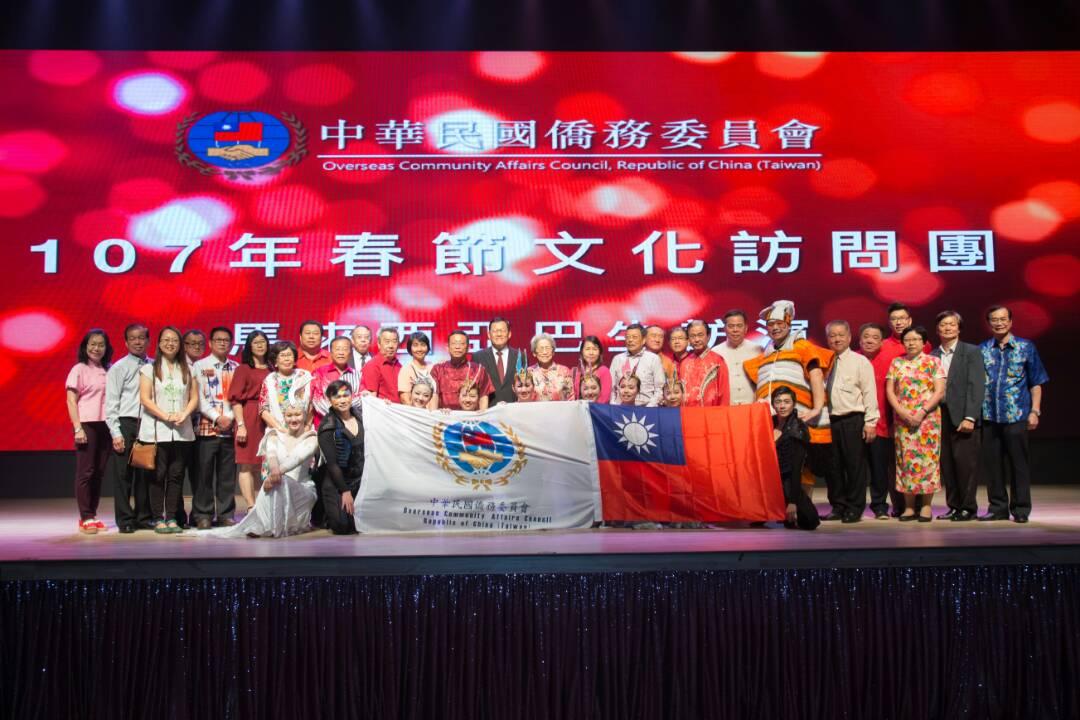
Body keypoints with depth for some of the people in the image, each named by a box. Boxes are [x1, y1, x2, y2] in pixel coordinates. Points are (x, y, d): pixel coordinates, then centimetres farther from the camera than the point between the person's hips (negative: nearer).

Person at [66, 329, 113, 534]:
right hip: (87, 424, -4)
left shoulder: (109, 370, 10)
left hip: (106, 425, 4)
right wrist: (77, 428, -12)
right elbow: (71, 401, -5)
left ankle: (93, 515, 14)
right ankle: (85, 518, 1)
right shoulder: (79, 370, -2)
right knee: (85, 471, -3)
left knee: (99, 472, 7)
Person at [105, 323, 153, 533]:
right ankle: (125, 520, 8)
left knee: (144, 473, 8)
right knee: (123, 474, 1)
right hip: (125, 424, -3)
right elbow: (111, 403, -2)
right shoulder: (119, 368, 1)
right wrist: (115, 433, -9)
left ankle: (143, 516, 18)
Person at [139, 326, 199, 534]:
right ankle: (158, 519, 3)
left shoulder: (187, 370, 13)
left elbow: (194, 398, 8)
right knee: (158, 475, -3)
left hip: (182, 432, 3)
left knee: (176, 475, 2)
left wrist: (183, 414, -10)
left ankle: (171, 518, 8)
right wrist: (166, 416, -15)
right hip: (156, 431, -2)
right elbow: (145, 399, -4)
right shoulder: (149, 368, 4)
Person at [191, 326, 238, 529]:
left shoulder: (236, 368, 12)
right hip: (206, 427, -2)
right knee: (204, 473, 0)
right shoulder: (200, 366, 4)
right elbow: (199, 398, -4)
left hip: (230, 428, 3)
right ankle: (203, 515, 7)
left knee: (227, 474, 5)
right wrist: (218, 418, -11)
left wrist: (231, 418, -8)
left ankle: (226, 514, 12)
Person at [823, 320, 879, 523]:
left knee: (855, 466, 1)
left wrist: (870, 422, -10)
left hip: (853, 421, -4)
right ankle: (838, 506, 20)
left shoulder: (860, 362, -1)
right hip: (831, 421, 4)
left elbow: (869, 394, -4)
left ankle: (854, 508, 10)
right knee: (834, 466, 9)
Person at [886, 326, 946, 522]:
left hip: (928, 418, -2)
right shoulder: (896, 363, 11)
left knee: (927, 459, -4)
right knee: (905, 460, 2)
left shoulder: (933, 362, 4)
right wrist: (904, 413, -8)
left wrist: (922, 412, -14)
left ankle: (926, 506, 4)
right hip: (902, 420, 3)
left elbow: (940, 391, -4)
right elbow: (889, 391, 5)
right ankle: (909, 507, 8)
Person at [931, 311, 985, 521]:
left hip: (962, 417, -4)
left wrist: (969, 417, -14)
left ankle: (968, 508, 6)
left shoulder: (972, 352, 1)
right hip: (940, 415, 4)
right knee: (947, 464, 5)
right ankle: (954, 506, 13)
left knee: (965, 463, -4)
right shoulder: (933, 356, 12)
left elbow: (977, 386, -6)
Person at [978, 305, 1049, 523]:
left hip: (1017, 415, -2)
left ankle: (1021, 508, 10)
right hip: (989, 415, 2)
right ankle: (998, 507, 15)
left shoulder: (1026, 347, 4)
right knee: (992, 463, 6)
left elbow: (1036, 382, 4)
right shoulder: (982, 350, 8)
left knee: (1019, 463, 1)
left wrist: (1035, 411, -3)